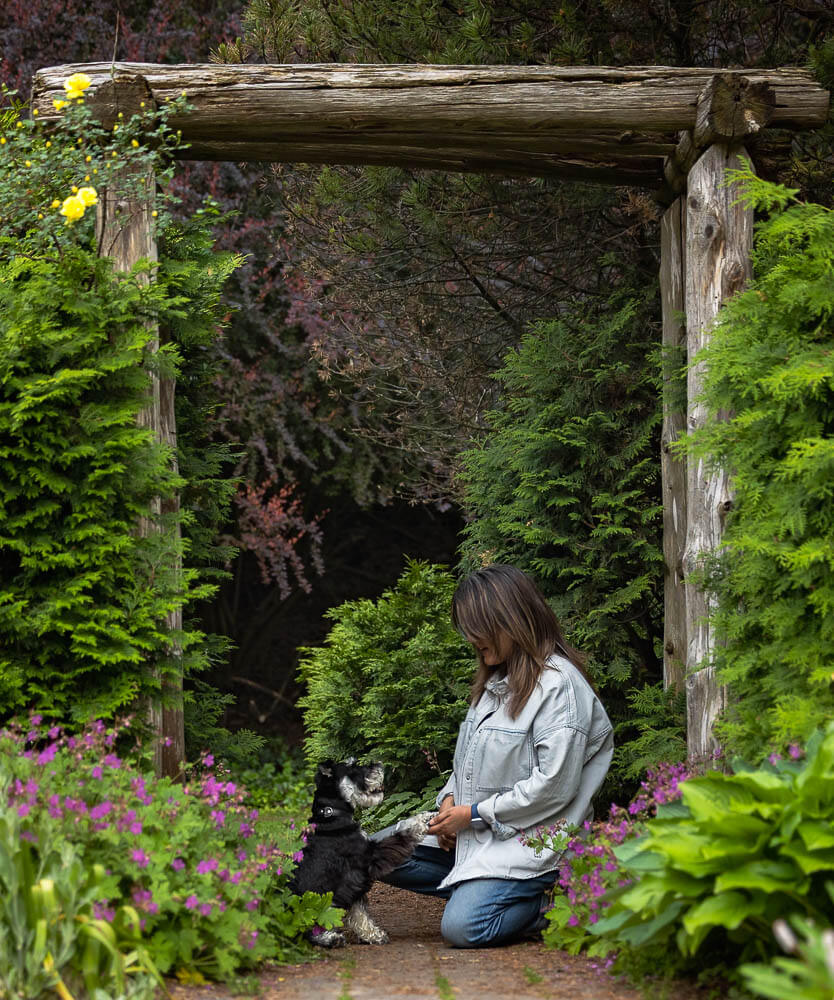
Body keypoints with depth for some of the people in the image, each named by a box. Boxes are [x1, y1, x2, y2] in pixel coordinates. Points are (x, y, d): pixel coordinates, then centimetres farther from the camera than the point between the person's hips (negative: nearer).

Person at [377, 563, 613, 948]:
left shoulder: (559, 686, -17)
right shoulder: (497, 680, 12)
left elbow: (554, 785, -22)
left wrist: (474, 814, -16)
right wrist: (450, 799, -1)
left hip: (528, 840, -9)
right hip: (475, 830, 9)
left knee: (463, 928, -26)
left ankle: (550, 901, -2)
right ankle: (477, 887, 5)